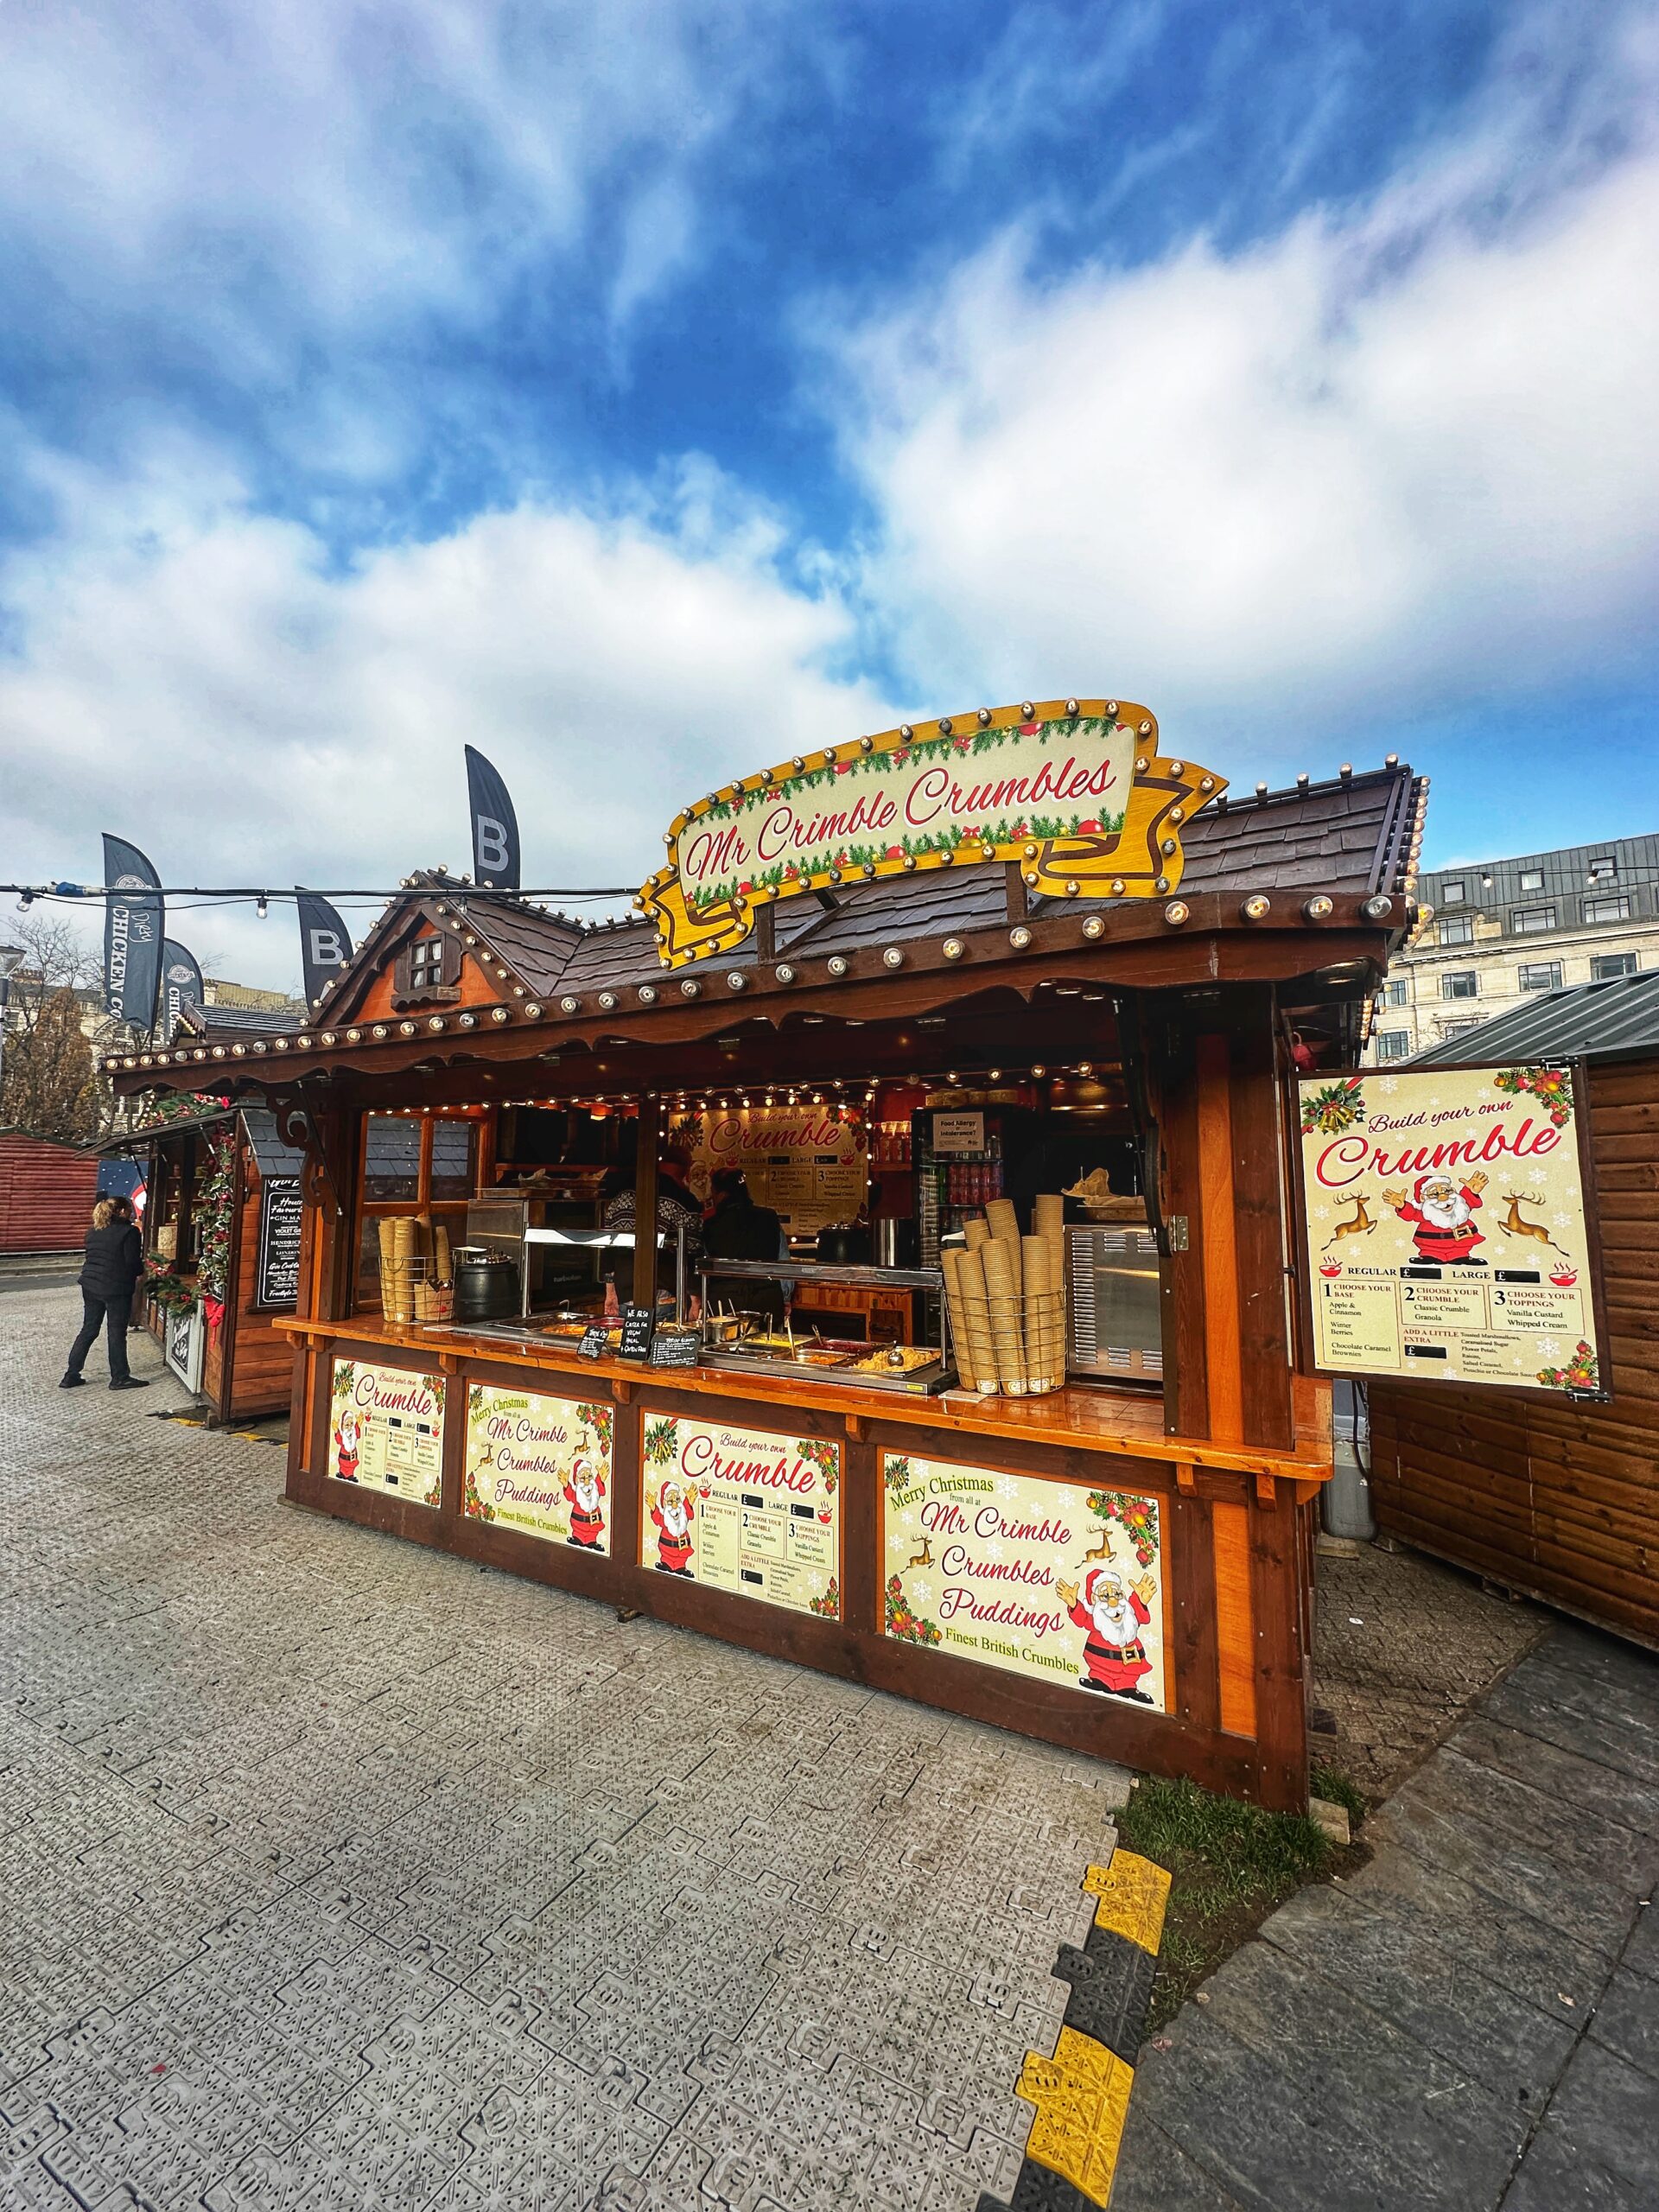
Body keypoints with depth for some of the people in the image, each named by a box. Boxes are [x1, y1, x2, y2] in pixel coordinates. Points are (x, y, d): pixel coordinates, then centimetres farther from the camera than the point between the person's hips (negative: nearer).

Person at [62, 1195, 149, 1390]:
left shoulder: (93, 1231, 10)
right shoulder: (129, 1231, -13)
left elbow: (93, 1257, 18)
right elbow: (133, 1263, -15)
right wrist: (142, 1269, 6)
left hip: (90, 1286, 7)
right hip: (117, 1289, -7)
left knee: (88, 1330, 16)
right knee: (117, 1333, 3)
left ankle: (71, 1376, 20)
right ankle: (120, 1378, 12)